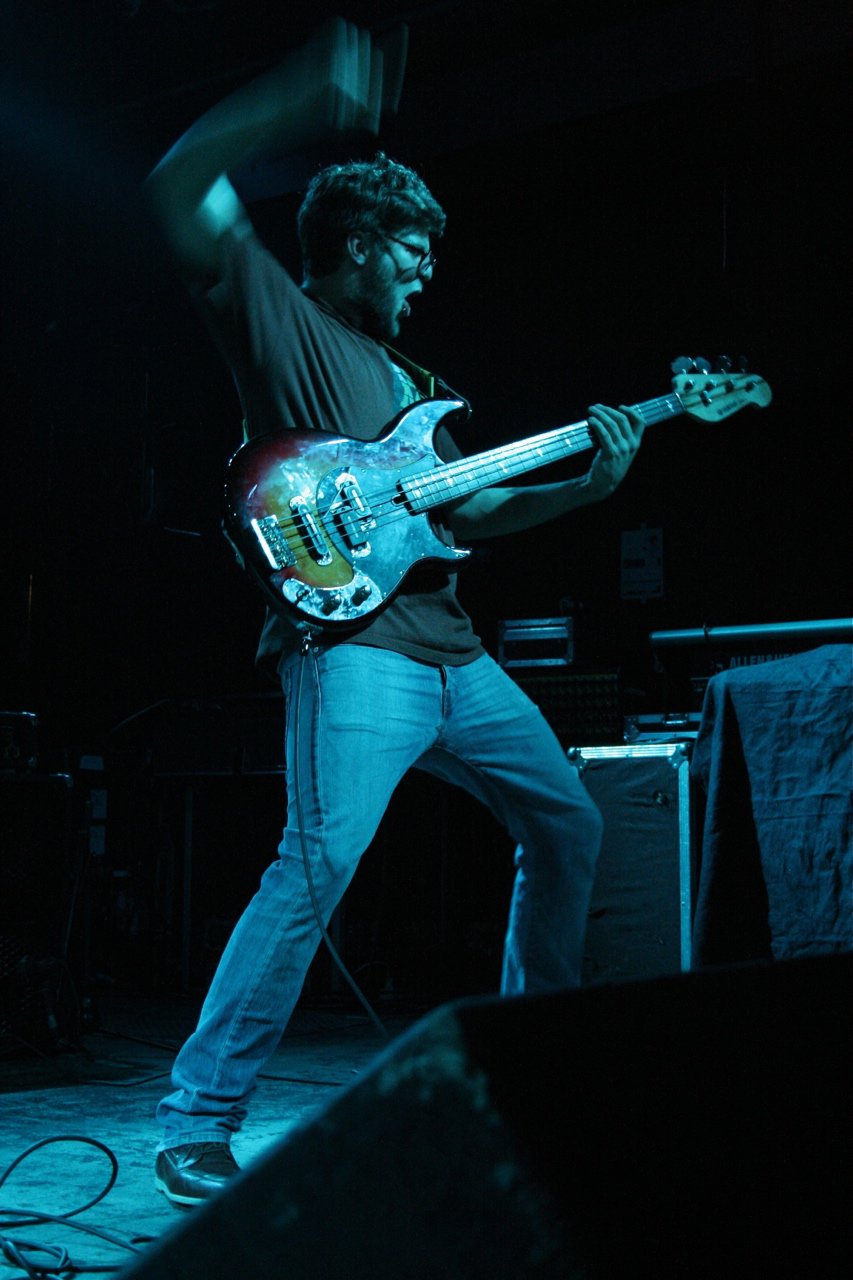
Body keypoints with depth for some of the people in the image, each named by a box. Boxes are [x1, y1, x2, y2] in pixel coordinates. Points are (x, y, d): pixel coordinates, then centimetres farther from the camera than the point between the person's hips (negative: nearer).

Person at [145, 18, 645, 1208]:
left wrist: (586, 483, 12)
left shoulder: (405, 377, 26)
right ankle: (197, 1122, -14)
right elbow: (180, 188, -8)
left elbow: (466, 506, 24)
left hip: (450, 650, 9)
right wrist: (298, 99, -13)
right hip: (353, 640, -9)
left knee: (567, 820, 15)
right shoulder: (279, 315, 4)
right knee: (320, 862, -22)